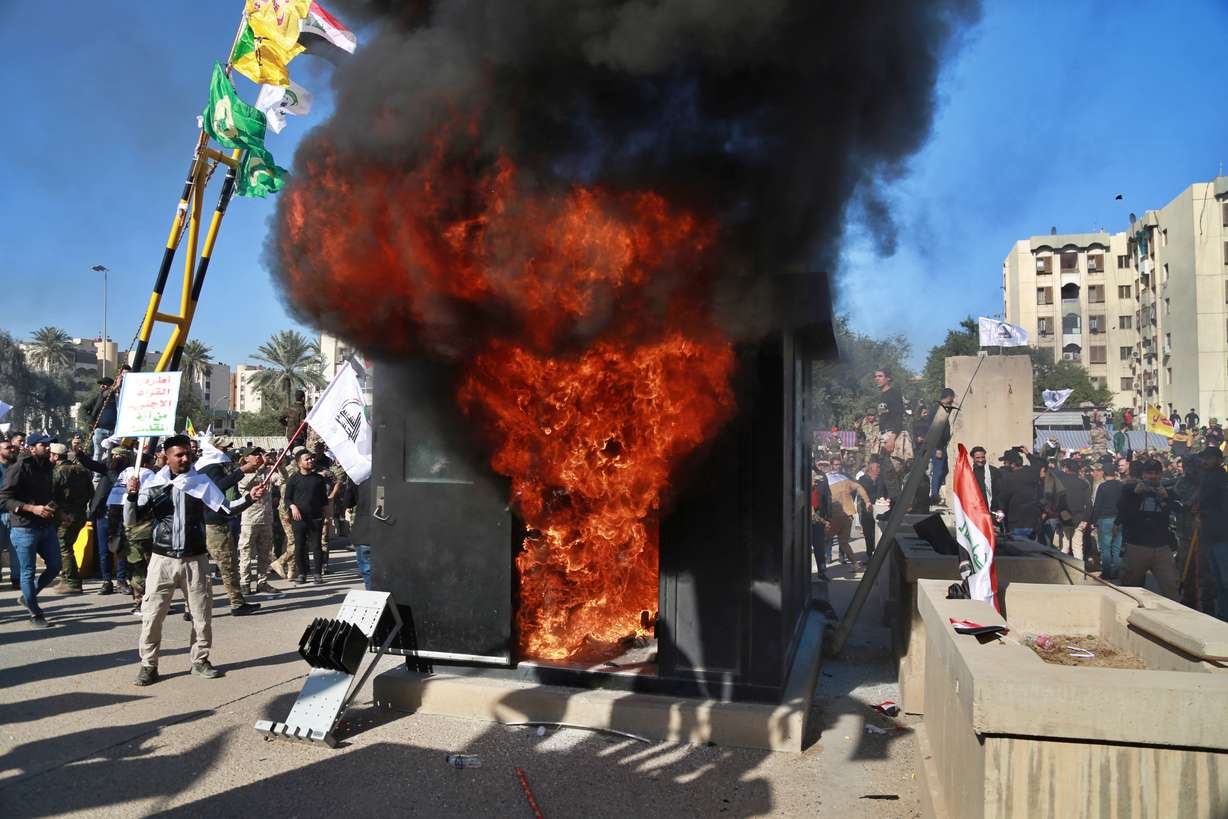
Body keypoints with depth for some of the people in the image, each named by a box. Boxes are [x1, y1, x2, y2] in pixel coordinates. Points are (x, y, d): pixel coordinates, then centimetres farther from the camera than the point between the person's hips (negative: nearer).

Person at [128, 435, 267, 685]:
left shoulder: (201, 483, -1)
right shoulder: (154, 484, -2)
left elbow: (226, 510, -3)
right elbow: (133, 518, -4)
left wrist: (249, 498, -18)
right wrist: (132, 495, -21)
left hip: (195, 559, 1)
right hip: (163, 558, -1)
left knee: (202, 612, 8)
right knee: (152, 613, 2)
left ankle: (200, 660, 24)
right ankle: (148, 664, 16)